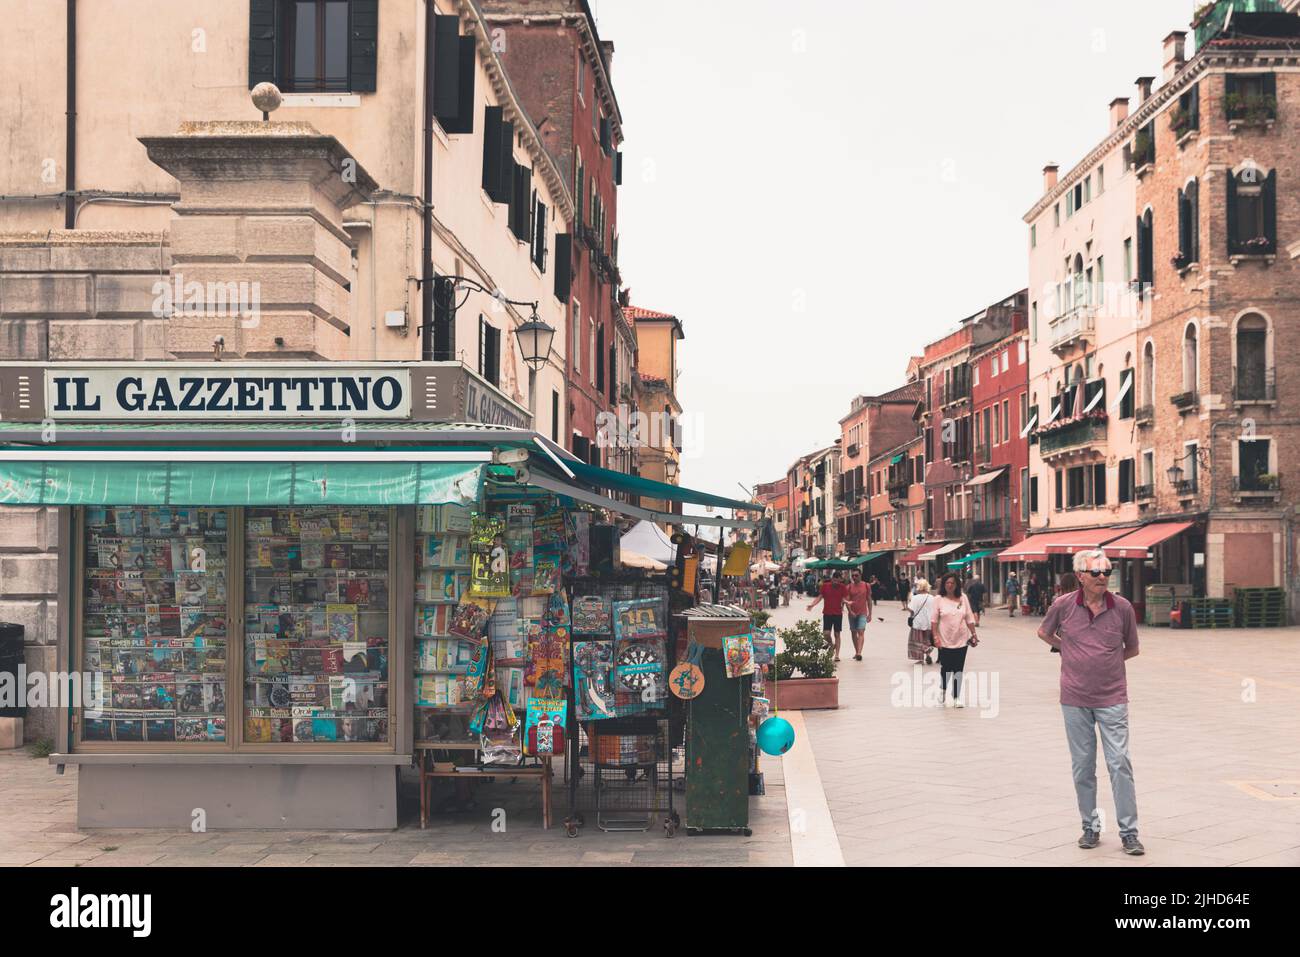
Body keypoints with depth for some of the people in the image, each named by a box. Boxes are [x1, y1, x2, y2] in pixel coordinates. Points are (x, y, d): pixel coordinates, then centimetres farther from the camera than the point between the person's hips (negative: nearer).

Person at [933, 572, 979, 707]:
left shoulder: (963, 598, 3)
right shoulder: (939, 600, -3)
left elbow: (969, 618, 8)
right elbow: (934, 620, -2)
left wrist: (974, 634, 4)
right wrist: (936, 636, -9)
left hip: (961, 640, 2)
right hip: (945, 641, -2)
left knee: (958, 670, 3)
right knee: (946, 669, 4)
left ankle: (956, 697, 11)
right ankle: (943, 691, 31)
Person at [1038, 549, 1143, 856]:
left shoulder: (1122, 607, -4)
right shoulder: (1063, 605, -4)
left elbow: (1132, 649, 11)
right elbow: (1044, 633, 16)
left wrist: (1106, 660, 7)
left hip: (1112, 699, -1)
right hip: (1075, 700, 1)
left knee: (1120, 764, -4)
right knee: (1082, 767, 8)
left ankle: (1129, 833, 3)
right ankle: (1090, 828, 20)